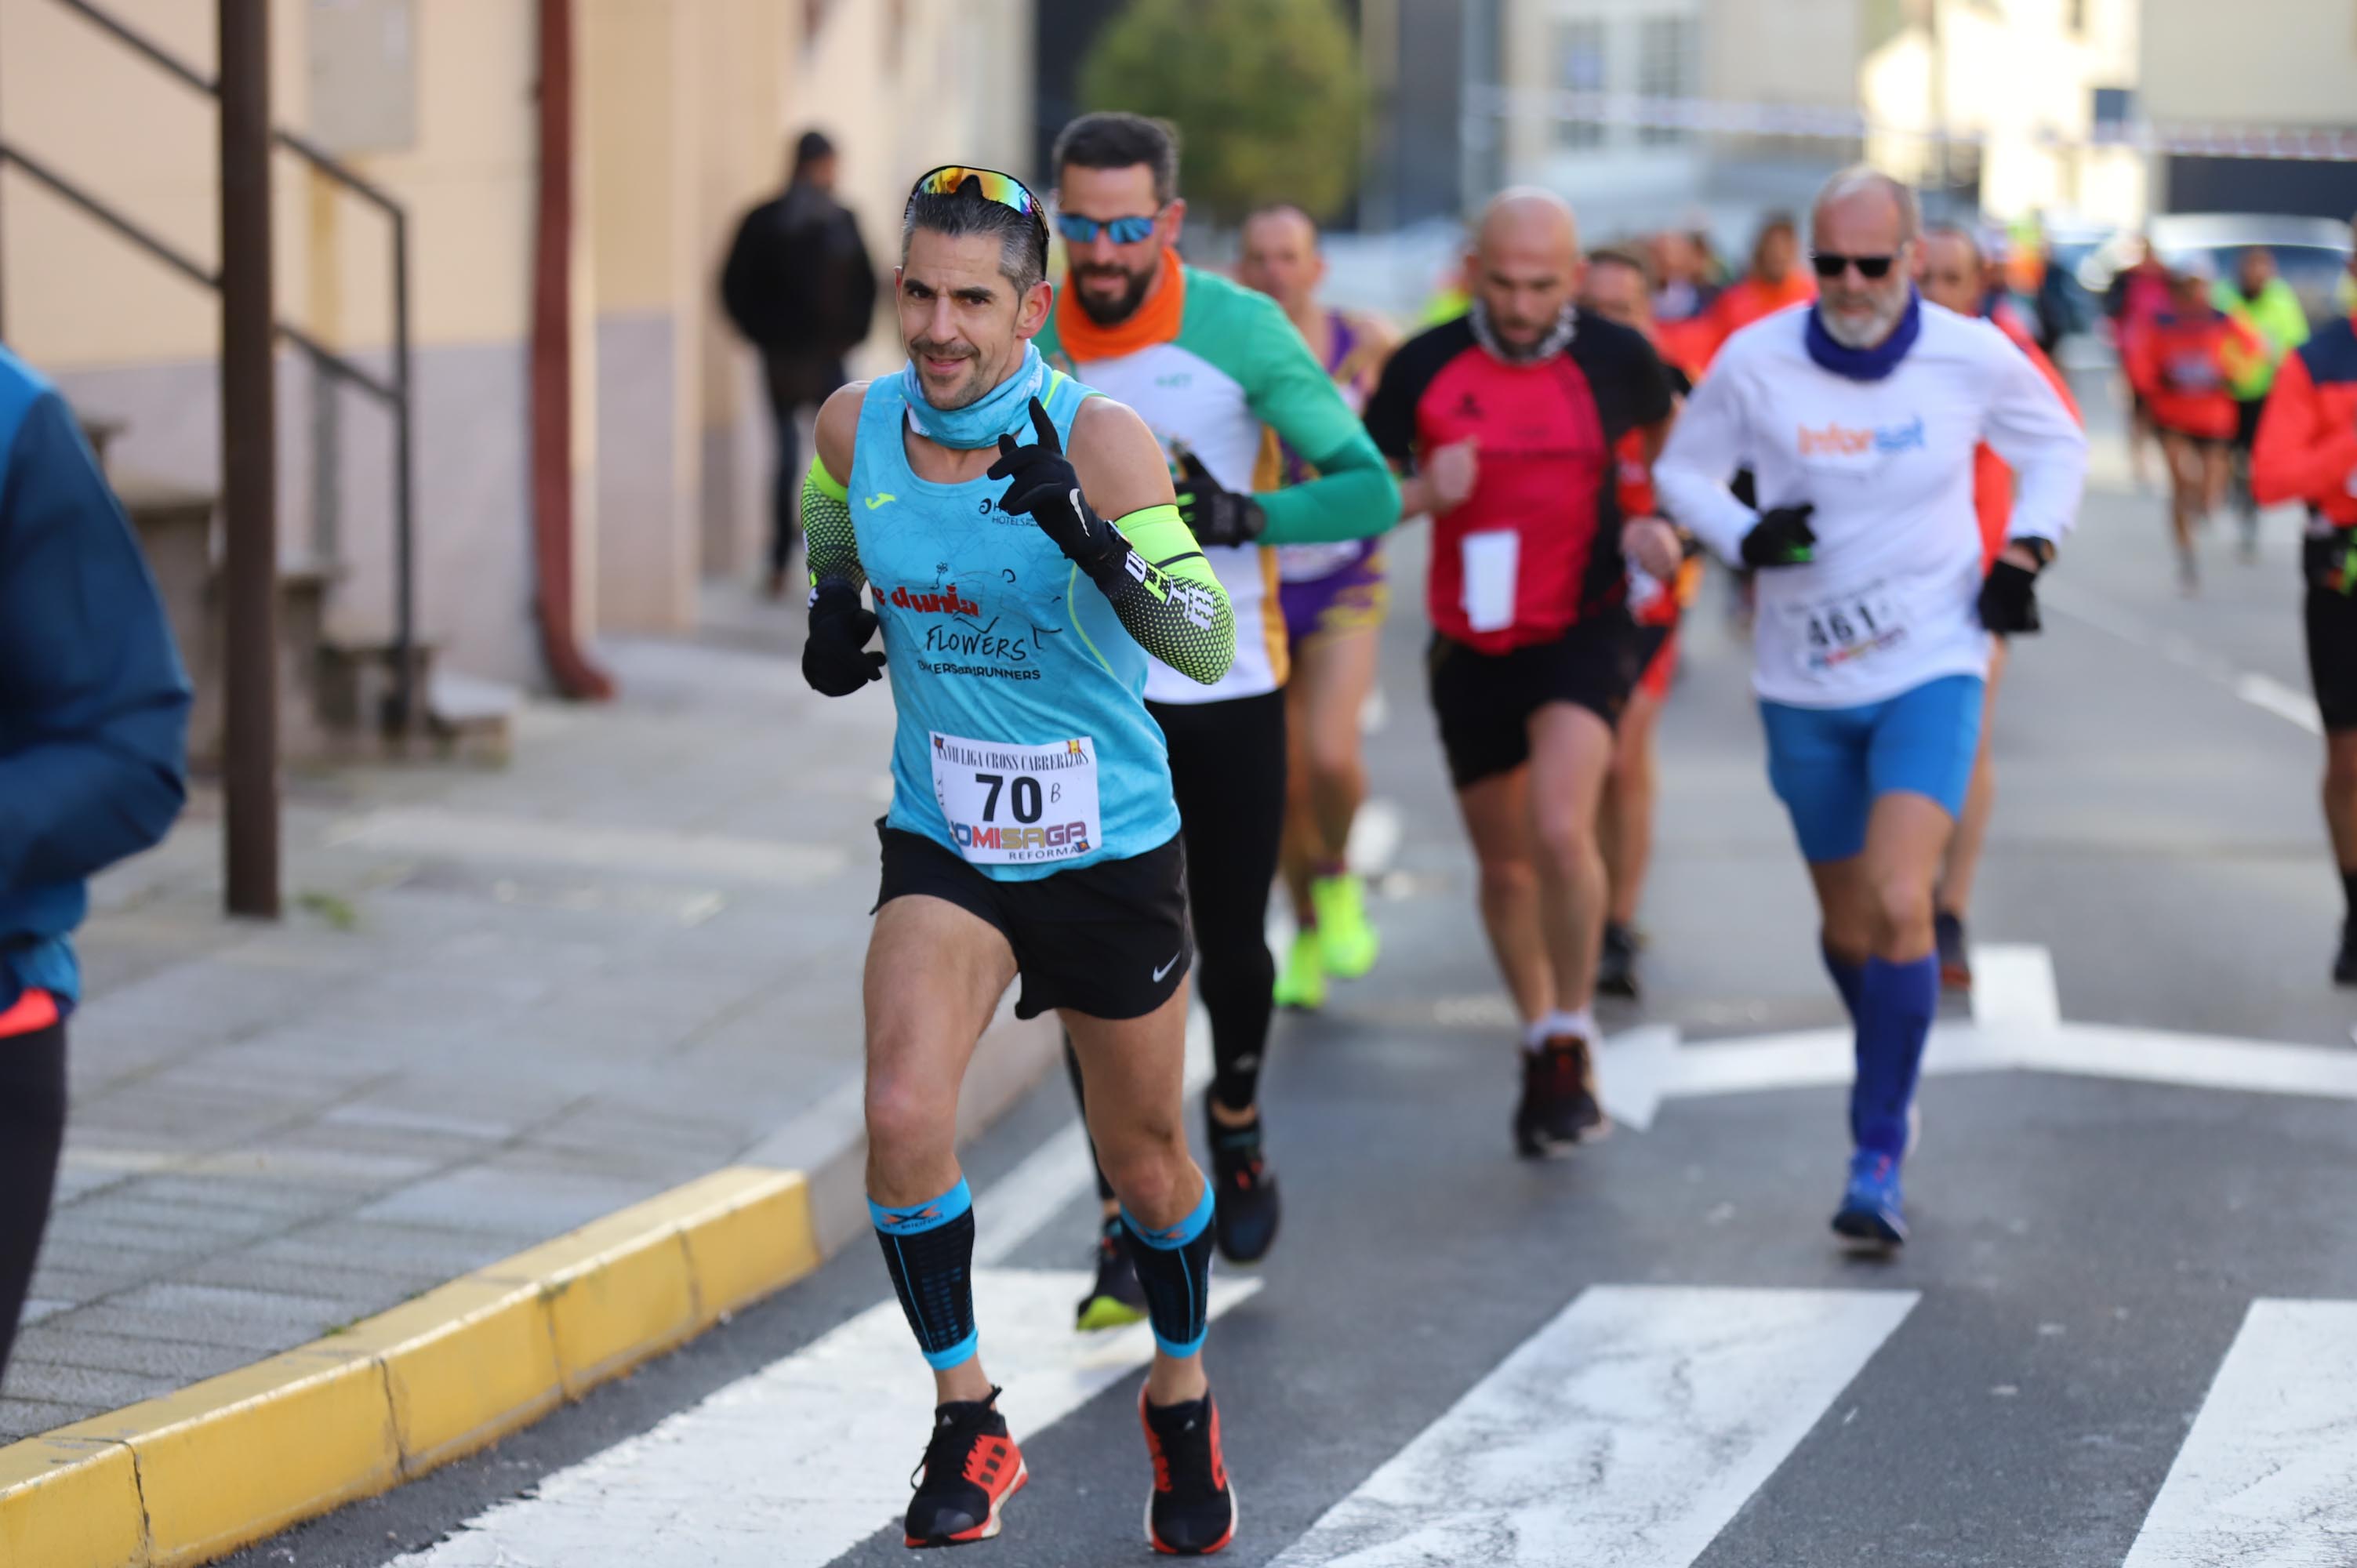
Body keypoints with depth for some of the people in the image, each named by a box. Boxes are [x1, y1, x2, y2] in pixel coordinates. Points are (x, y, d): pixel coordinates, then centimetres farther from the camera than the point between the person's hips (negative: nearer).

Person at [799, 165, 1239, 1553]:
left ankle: (1182, 1401, 40)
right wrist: (832, 608, -1)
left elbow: (1209, 643, -25)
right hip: (943, 848, 2)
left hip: (1112, 852, -2)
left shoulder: (1099, 436, -18)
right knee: (903, 1117, -20)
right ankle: (969, 1423, -3)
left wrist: (1092, 539, -41)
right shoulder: (855, 426, -7)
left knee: (1145, 1166, 12)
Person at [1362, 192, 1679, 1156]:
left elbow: (1672, 441, 16)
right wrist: (1420, 495, -20)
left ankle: (1571, 1041, -5)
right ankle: (1539, 1042, 34)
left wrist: (1660, 523, -1)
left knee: (1561, 830, -24)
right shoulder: (1423, 369, -6)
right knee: (1505, 867, 12)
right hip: (1471, 646, 2)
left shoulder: (1617, 360, -5)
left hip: (1583, 631, -2)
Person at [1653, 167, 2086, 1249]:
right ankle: (1892, 1081, 41)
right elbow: (1682, 470, 7)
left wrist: (2024, 552, -1)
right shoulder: (1754, 362, -7)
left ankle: (1877, 1156, -12)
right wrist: (1744, 534, -13)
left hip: (1930, 671, -2)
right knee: (1847, 928, 11)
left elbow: (2056, 447, 13)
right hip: (1804, 684, 2)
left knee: (1899, 905, -20)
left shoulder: (1974, 359, -6)